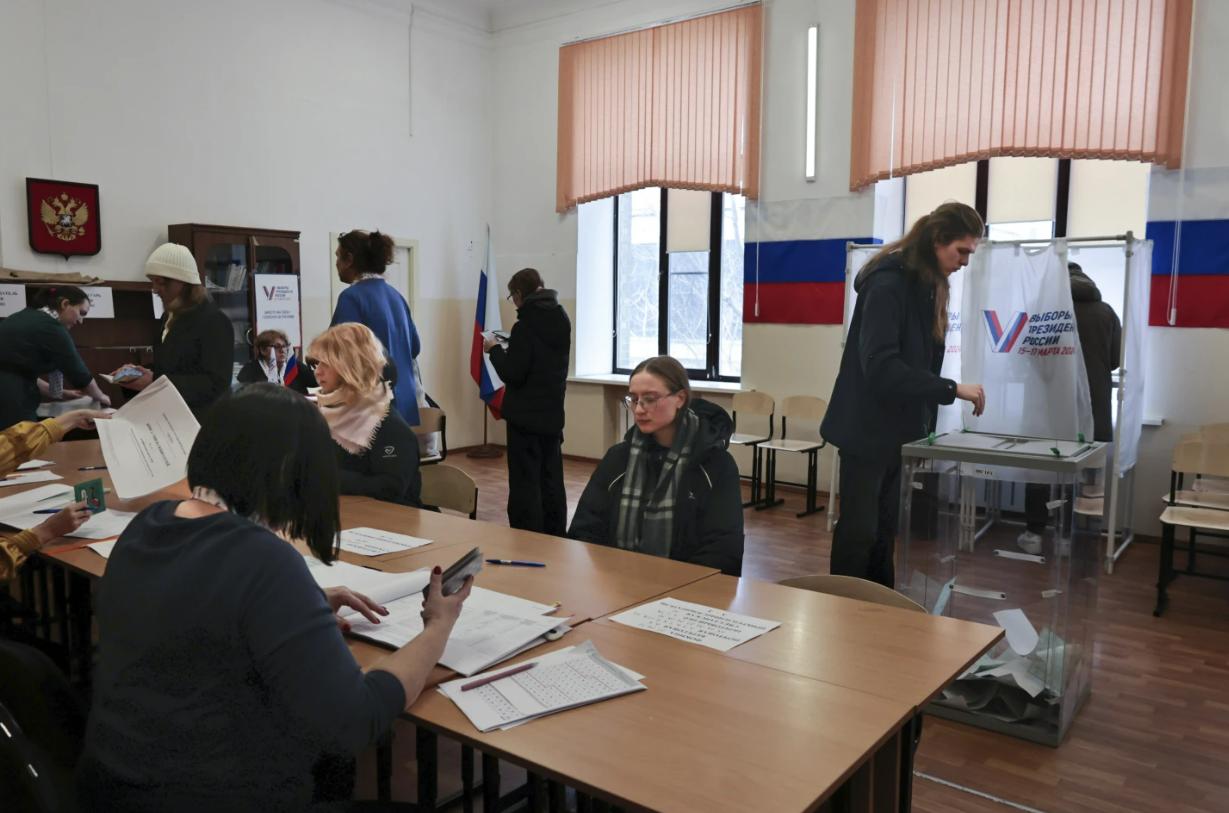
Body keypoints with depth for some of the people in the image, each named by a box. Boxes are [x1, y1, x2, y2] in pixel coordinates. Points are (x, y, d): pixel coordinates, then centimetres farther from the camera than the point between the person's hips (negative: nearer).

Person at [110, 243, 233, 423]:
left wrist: (156, 382, -26)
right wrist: (136, 371, 2)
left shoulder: (214, 321, -14)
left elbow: (216, 384, -23)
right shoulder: (168, 318, 14)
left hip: (202, 423, -8)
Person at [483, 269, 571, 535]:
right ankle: (554, 539, 22)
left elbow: (511, 374, -19)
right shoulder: (561, 319, 7)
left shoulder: (525, 326, -18)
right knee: (551, 481, 14)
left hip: (526, 416, -8)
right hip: (553, 414, 8)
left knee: (525, 483, -3)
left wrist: (495, 349, -4)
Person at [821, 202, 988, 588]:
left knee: (885, 530, 14)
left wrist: (927, 421, 6)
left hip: (902, 428, 8)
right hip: (869, 428, -8)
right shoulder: (887, 285, -19)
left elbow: (922, 359, 12)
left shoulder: (929, 287, 8)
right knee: (859, 530, 0)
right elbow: (880, 366, -29)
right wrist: (952, 389, -29)